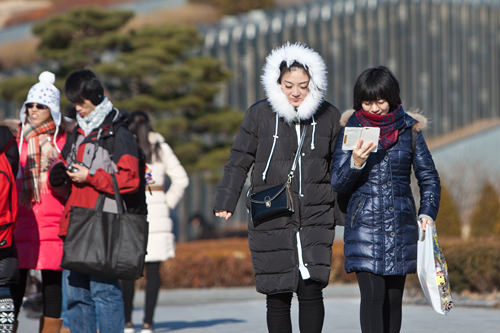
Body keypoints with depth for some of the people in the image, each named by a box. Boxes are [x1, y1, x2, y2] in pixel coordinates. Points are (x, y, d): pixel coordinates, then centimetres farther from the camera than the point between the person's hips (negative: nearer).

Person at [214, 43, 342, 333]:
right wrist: (225, 202, -2)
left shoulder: (329, 116, 6)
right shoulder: (260, 115, 2)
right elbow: (239, 162, 7)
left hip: (315, 219, 0)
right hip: (271, 221, 0)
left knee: (311, 289, -11)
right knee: (278, 296, 0)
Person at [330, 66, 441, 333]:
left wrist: (427, 213, -1)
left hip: (401, 225, 2)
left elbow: (429, 178, 12)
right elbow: (338, 184, 0)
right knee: (372, 295, -13)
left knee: (394, 297, 6)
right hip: (364, 224, -2)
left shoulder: (409, 130, 4)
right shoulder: (351, 130, 0)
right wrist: (356, 162, -18)